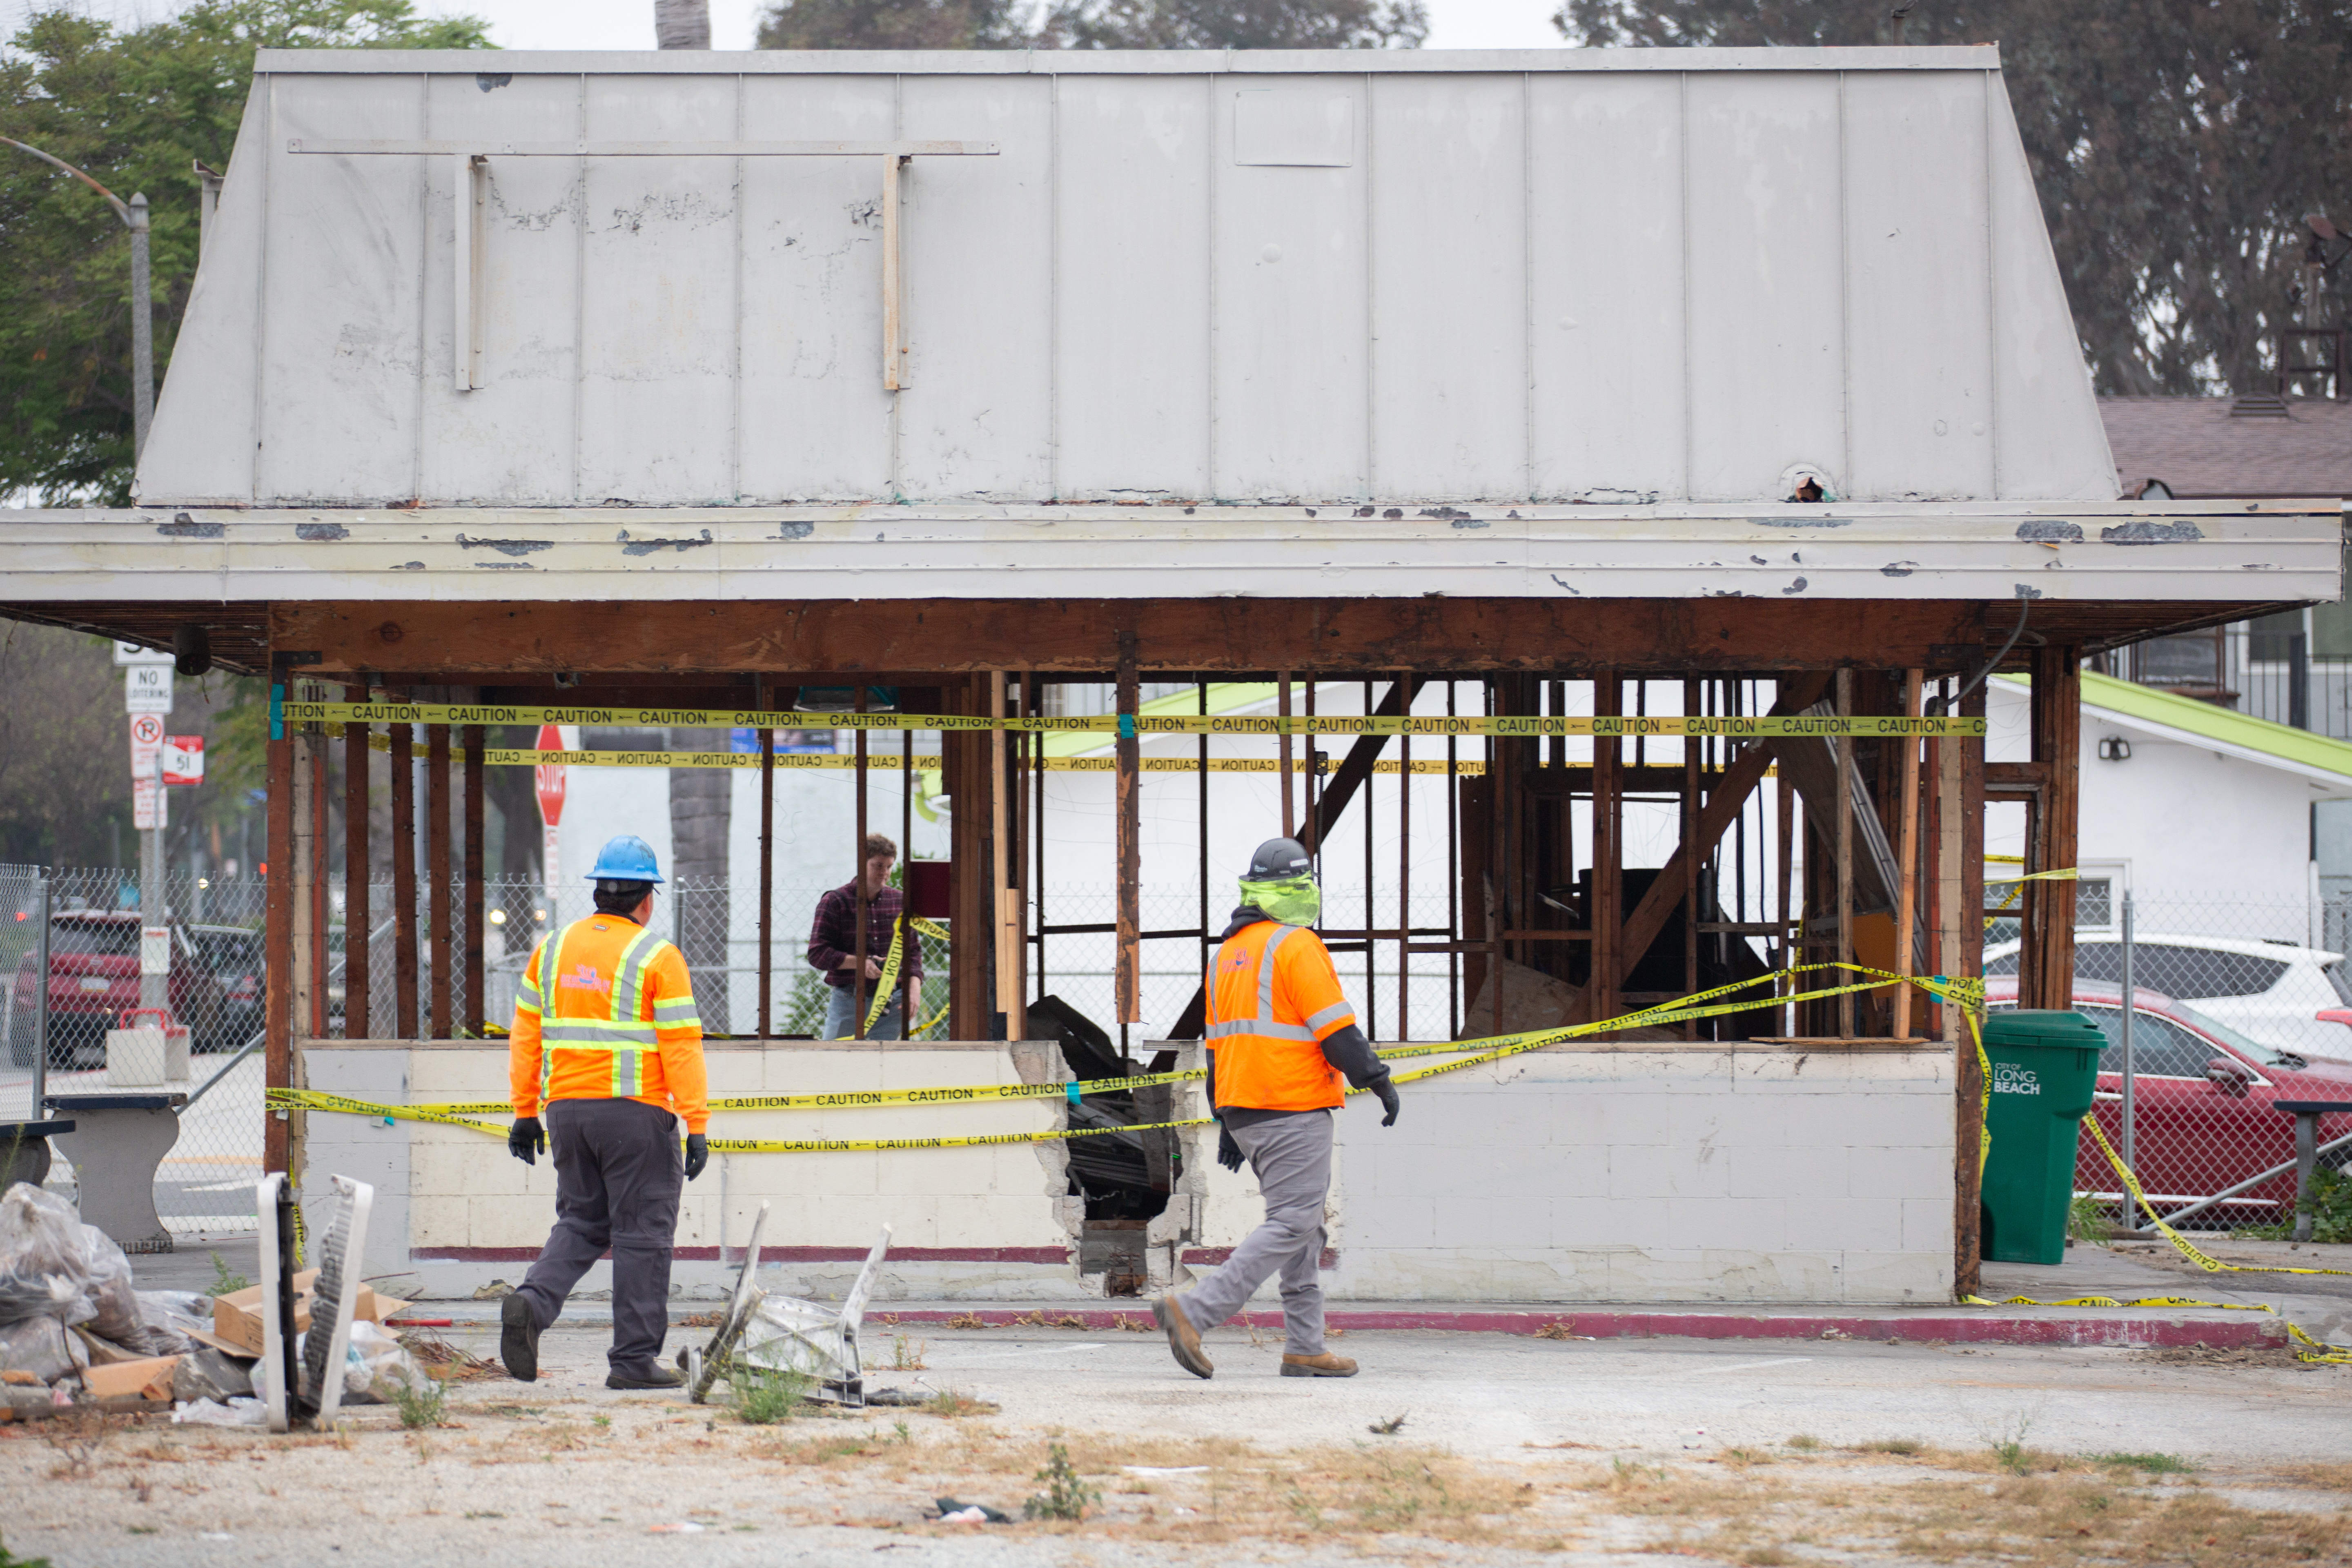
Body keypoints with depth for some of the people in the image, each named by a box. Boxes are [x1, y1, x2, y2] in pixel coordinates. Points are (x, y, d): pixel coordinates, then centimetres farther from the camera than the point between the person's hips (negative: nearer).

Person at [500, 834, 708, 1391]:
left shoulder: (553, 949, 8)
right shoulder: (657, 957, -7)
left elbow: (525, 1037, 11)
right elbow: (681, 1046, -11)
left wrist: (525, 1113, 17)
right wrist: (696, 1125, -9)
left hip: (566, 1109, 5)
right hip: (637, 1114, -5)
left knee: (581, 1222, 16)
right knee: (642, 1234, 2)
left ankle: (532, 1303, -8)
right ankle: (634, 1360, 2)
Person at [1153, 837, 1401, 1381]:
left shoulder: (1229, 953, 16)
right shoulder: (1296, 946, -10)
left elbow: (1218, 1044, 20)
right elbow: (1336, 1028, -15)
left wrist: (1226, 1122, 24)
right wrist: (1380, 1082, -6)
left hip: (1244, 1111, 9)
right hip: (1294, 1110, -9)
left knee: (1303, 1229, 14)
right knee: (1291, 1226, -8)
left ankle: (1305, 1348, 12)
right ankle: (1193, 1311, -17)